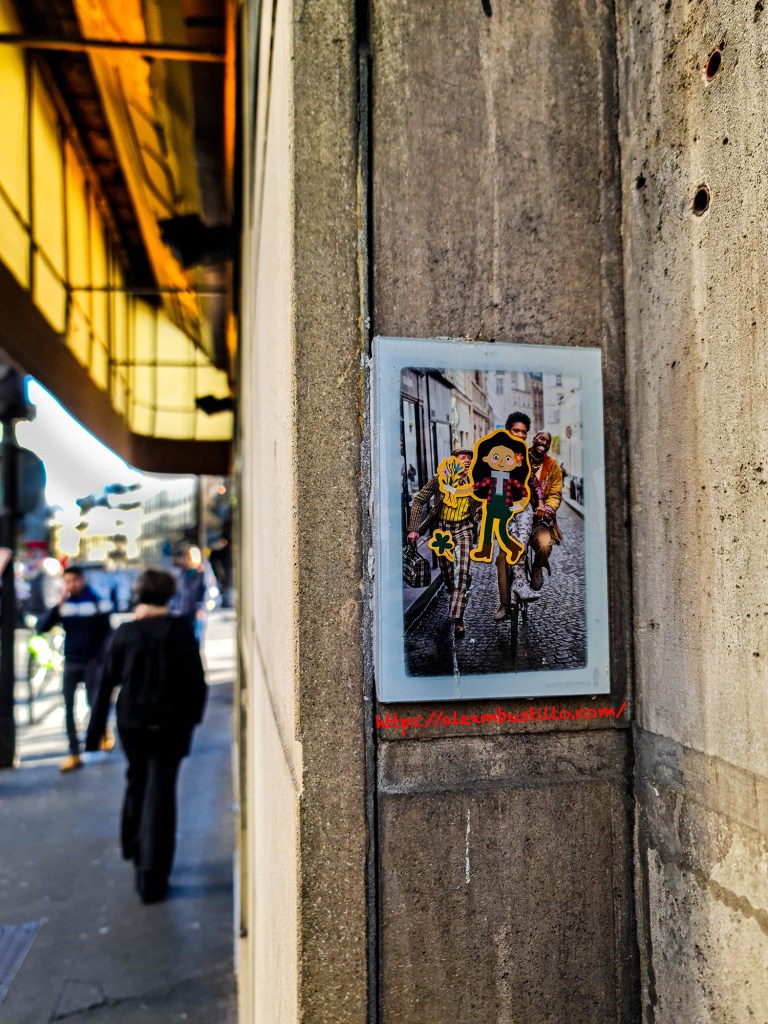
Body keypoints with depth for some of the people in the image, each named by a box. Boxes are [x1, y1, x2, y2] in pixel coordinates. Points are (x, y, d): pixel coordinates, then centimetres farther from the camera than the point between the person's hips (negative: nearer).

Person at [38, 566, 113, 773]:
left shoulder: (97, 602, -4)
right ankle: (74, 755, 9)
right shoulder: (63, 605, 3)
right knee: (68, 709, 2)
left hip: (93, 662, -3)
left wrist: (105, 658, -11)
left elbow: (107, 633, -2)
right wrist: (58, 606, -17)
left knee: (95, 703, -5)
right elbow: (41, 627, -7)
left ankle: (104, 733, 26)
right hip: (70, 663, 3)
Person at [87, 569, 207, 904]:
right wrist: (194, 715, 1)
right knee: (160, 793, 2)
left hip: (130, 720, 3)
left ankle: (134, 846, 42)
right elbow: (195, 678, -12)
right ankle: (151, 877, 3)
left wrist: (96, 727, 8)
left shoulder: (123, 633, -3)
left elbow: (107, 682, 1)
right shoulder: (179, 629, -11)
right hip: (169, 721, -3)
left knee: (136, 781, 26)